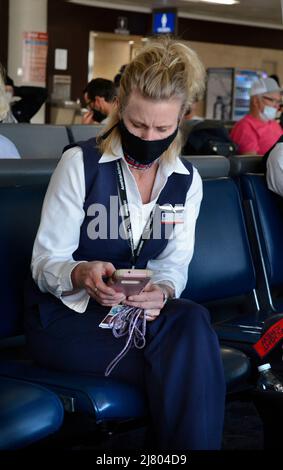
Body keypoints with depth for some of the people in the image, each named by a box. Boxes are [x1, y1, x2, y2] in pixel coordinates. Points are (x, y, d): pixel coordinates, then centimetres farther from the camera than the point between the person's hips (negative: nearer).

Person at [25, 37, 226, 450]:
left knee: (194, 321, -32)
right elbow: (45, 261, -9)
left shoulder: (186, 181, 5)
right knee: (192, 359, -30)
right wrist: (83, 275, -33)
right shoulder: (80, 164, -9)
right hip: (65, 313, -4)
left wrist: (162, 290, -24)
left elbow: (175, 263, 1)